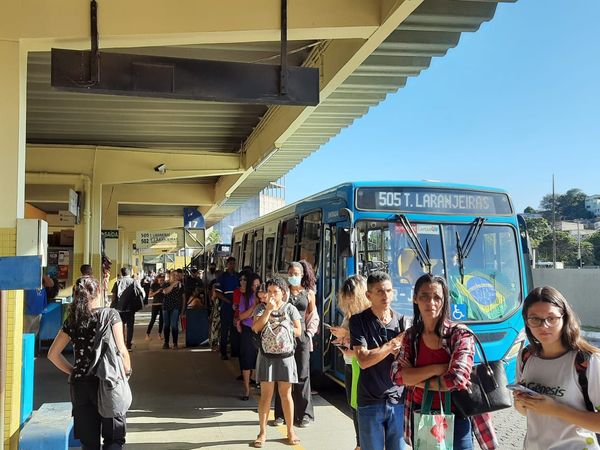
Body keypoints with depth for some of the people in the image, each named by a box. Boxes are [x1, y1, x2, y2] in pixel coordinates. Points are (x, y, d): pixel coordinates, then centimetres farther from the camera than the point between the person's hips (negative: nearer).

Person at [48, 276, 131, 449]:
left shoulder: (72, 320, 6)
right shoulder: (111, 314, -6)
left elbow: (53, 354, 10)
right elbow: (121, 350, -9)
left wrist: (73, 371, 15)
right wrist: (128, 371, 6)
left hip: (79, 384, 4)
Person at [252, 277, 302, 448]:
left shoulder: (290, 308, 3)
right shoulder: (261, 308, 2)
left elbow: (298, 331, -1)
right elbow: (256, 328, -13)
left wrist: (280, 328, -11)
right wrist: (268, 310, -17)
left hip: (285, 355, 0)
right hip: (267, 355, 0)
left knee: (286, 394, 6)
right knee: (266, 394, 1)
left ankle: (290, 431, 17)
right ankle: (262, 432, 11)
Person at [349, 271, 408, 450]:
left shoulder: (401, 321, 3)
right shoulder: (358, 321, -6)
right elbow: (363, 360, -16)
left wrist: (392, 347, -16)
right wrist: (395, 342, -11)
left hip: (398, 400, 2)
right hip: (370, 402, -2)